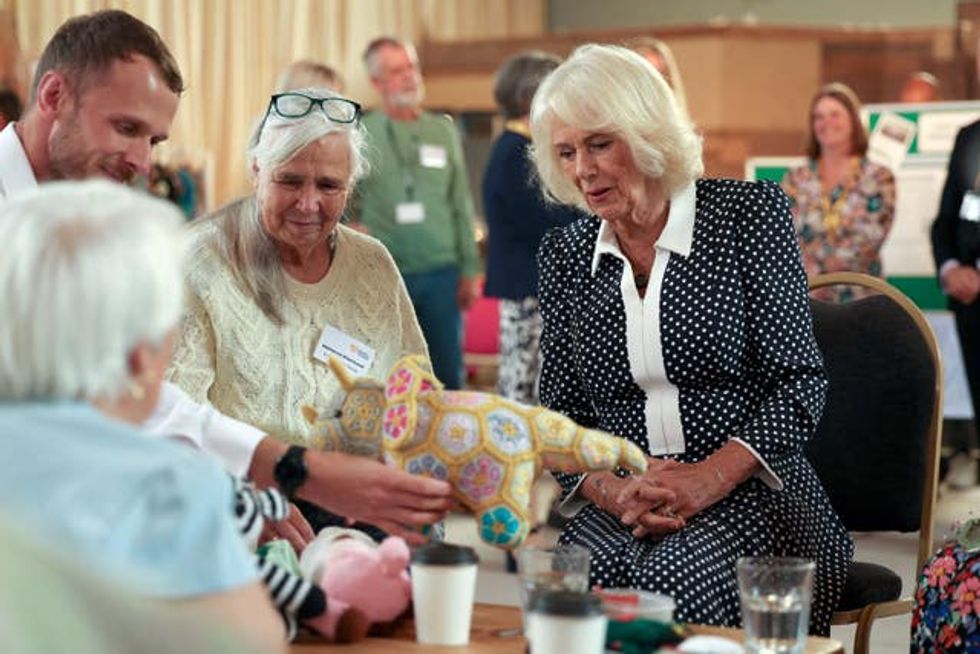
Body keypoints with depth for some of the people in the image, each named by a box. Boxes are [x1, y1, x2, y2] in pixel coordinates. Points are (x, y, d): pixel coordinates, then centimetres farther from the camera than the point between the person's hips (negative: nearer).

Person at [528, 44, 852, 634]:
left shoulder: (747, 213, 0)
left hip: (751, 496, -2)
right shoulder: (565, 253, 11)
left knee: (666, 584, -33)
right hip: (619, 509, 2)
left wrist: (707, 480, -17)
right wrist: (612, 492, -12)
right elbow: (563, 414, 10)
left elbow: (800, 383, -4)